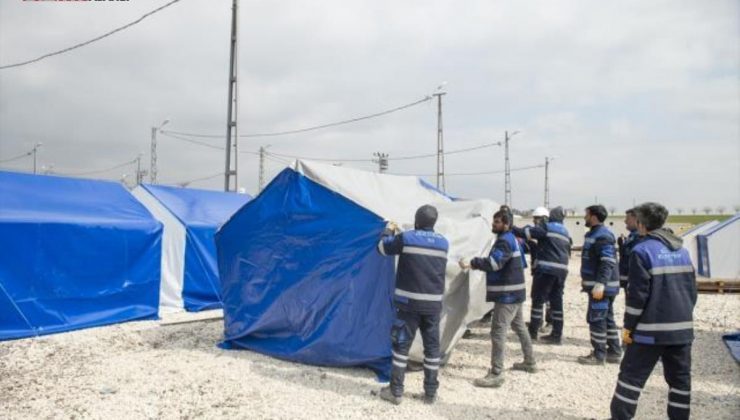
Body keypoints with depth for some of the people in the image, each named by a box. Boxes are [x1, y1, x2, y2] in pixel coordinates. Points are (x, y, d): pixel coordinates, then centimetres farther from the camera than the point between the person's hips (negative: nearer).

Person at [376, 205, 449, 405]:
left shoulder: (406, 238, -8)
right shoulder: (443, 243, 4)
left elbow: (382, 247, 6)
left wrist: (389, 230, 25)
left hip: (409, 302, -3)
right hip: (433, 304, 3)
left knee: (401, 345, 6)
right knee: (432, 347, 11)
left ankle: (395, 391, 11)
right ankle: (430, 393, 18)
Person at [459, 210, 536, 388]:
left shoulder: (505, 240, -17)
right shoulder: (509, 238, 16)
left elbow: (494, 262, -31)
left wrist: (471, 263, -33)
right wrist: (476, 263, 8)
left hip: (507, 294, -11)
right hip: (514, 292, 11)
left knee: (498, 332, -12)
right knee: (520, 327, 23)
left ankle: (496, 375, -12)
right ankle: (530, 362, 38)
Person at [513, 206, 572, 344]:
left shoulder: (546, 227, -4)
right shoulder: (565, 232, 19)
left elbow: (526, 232, -11)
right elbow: (568, 253, 21)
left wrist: (511, 228, -1)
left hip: (546, 268, -7)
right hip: (561, 270, 7)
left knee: (538, 299, 0)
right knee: (557, 301, 9)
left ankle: (532, 331, 3)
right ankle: (557, 334, 9)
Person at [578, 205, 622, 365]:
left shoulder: (602, 236, -18)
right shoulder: (594, 233, 15)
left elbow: (608, 262, -25)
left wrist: (600, 284, -29)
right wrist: (586, 279, 28)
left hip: (601, 286, -10)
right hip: (598, 284, 10)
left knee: (596, 319, -4)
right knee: (607, 319, 14)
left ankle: (599, 354, 4)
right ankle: (614, 352, 22)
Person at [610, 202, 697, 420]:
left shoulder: (642, 251, -11)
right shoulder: (682, 250, 10)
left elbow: (638, 294, -14)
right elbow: (692, 289, 14)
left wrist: (628, 326, -7)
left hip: (652, 329, -6)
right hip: (682, 327, 6)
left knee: (632, 375, 2)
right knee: (680, 378, 12)